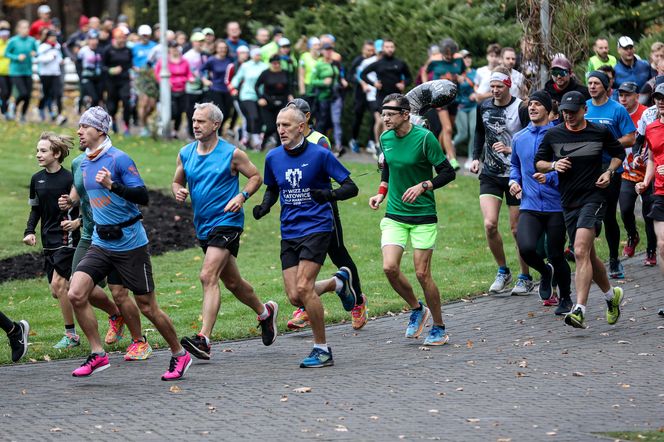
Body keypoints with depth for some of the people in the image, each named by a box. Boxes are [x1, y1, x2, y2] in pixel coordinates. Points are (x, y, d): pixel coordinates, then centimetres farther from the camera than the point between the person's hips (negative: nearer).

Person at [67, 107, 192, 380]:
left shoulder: (118, 159, -14)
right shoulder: (84, 163, 10)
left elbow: (143, 196, -19)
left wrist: (112, 185, -30)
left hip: (130, 243, -7)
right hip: (101, 243, 7)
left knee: (147, 307, 1)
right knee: (75, 295, -12)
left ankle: (179, 355, 19)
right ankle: (98, 355, -3)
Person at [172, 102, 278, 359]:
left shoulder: (232, 154, -8)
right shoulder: (185, 154, 7)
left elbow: (255, 177, 1)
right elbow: (177, 181, 18)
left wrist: (242, 197, -16)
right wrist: (179, 191, -5)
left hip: (226, 222, -7)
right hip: (203, 227, 7)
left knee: (208, 277, -21)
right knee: (232, 282, 18)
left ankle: (204, 339, -28)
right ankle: (265, 312, 44)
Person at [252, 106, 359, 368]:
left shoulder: (319, 154, -8)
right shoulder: (273, 157, 6)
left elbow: (351, 187, -6)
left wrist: (330, 194, -26)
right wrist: (265, 205, 2)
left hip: (317, 228, -5)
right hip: (289, 233, 6)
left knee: (303, 288, -19)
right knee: (294, 297, -2)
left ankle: (322, 349, -5)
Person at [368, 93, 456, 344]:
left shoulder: (424, 138, -13)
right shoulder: (386, 138, 4)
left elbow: (448, 172, -9)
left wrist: (422, 186, -21)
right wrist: (381, 193, 9)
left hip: (423, 216, -5)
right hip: (394, 215, 5)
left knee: (422, 273, -5)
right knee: (389, 268, -11)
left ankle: (439, 329, 12)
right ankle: (417, 309, 15)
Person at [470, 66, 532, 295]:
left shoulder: (521, 109, -12)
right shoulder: (484, 107, 4)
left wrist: (511, 150, -26)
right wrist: (476, 158, 11)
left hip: (515, 176, -4)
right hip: (490, 174, 4)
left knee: (517, 229, 3)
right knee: (490, 224, -11)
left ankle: (525, 277, 19)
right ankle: (503, 271, 9)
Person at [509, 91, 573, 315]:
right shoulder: (519, 138, 10)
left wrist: (550, 177, -21)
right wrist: (514, 180, 10)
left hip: (556, 206, -3)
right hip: (529, 206, 3)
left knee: (556, 255, 4)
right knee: (526, 248, -19)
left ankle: (566, 298, 26)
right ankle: (546, 271, 15)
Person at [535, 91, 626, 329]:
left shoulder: (601, 132, -1)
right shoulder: (553, 135, 2)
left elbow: (619, 153, 15)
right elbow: (538, 162, 12)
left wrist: (609, 172, -2)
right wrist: (553, 165, -9)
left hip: (593, 197, -4)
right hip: (568, 202, 4)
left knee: (581, 252, -20)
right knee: (588, 256, 13)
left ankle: (579, 310, -25)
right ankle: (612, 295, 38)